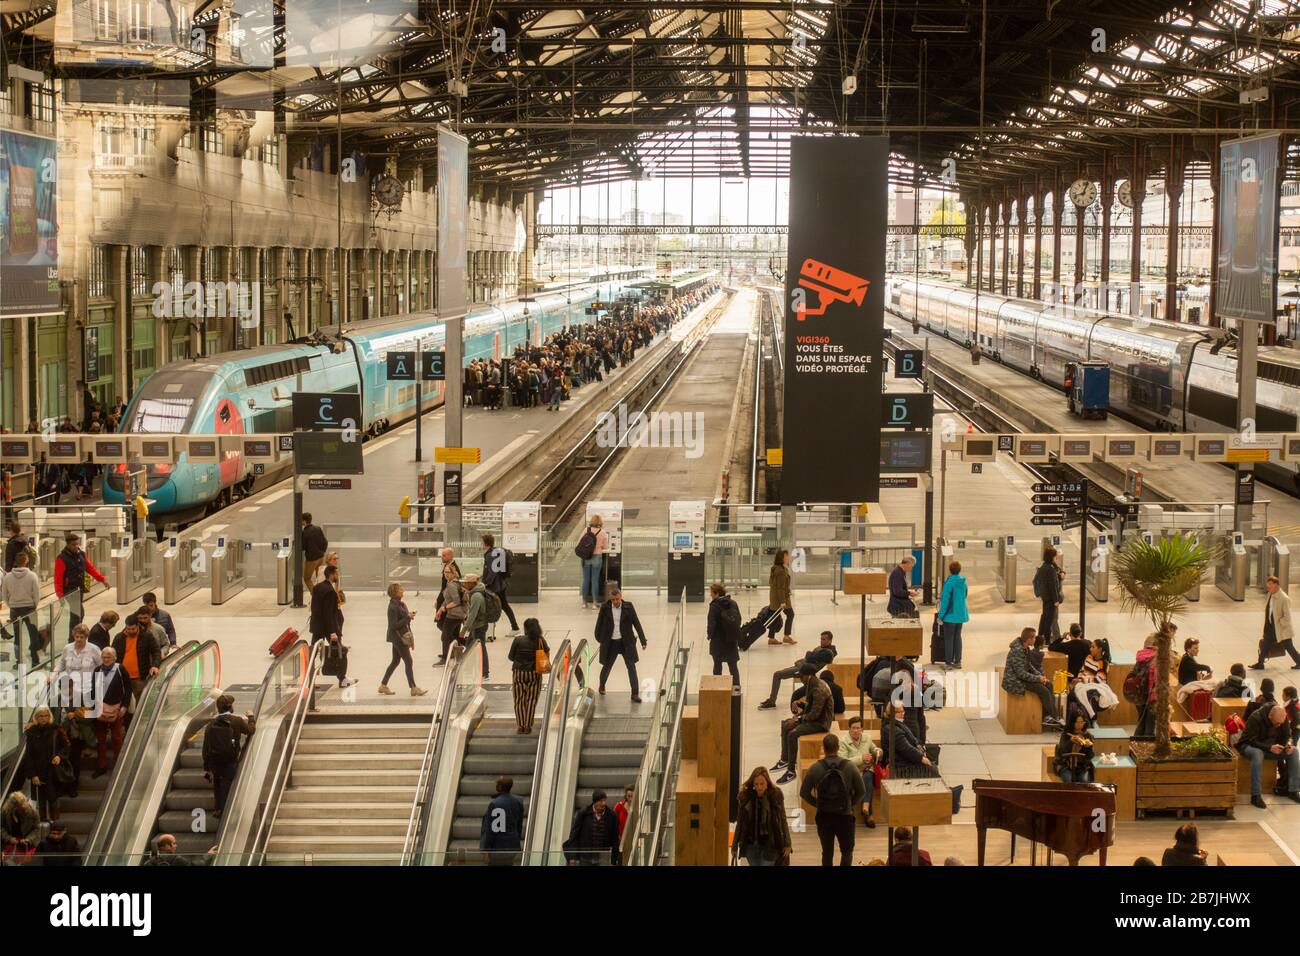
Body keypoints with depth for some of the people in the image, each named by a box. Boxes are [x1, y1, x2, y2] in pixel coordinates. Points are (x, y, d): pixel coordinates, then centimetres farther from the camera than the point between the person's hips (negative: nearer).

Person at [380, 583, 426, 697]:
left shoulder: (400, 604, 9)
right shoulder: (393, 607, -19)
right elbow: (394, 625, -22)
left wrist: (410, 616, -1)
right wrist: (408, 617, -20)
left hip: (403, 635, 10)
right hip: (398, 637, -10)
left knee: (395, 661, 16)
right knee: (408, 662, -7)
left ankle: (383, 685, 24)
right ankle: (413, 688, -4)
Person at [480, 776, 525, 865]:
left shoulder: (494, 804, -21)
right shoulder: (518, 802, 0)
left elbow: (491, 830, -19)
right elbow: (519, 826, 8)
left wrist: (486, 851, -12)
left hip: (497, 848, -7)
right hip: (512, 846, 7)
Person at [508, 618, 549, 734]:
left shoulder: (518, 640, -10)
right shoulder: (540, 641, -9)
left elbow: (511, 657, -3)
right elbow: (547, 651, 5)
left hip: (518, 673, -1)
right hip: (534, 673, 1)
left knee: (519, 700, 10)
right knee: (531, 700, 9)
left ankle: (520, 725, 9)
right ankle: (528, 726, 7)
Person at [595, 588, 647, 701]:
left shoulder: (628, 607, -7)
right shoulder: (605, 608, -7)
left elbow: (637, 624, -5)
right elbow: (599, 623, 6)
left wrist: (643, 641, -7)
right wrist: (598, 638, 14)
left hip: (626, 642, -1)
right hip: (610, 642, 1)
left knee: (631, 666, -8)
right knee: (607, 666, 13)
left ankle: (635, 694, -5)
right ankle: (602, 686, 42)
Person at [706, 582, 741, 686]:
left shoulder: (714, 606, -19)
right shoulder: (733, 603, -3)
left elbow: (711, 624, -19)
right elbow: (739, 620, 4)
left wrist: (709, 633, 0)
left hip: (718, 641, -4)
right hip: (732, 640, 4)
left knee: (717, 665, 13)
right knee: (733, 665, 10)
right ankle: (736, 686, 6)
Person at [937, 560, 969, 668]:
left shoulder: (949, 582, -18)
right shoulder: (963, 582, 3)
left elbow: (945, 600, -18)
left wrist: (940, 616, -13)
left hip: (950, 615, -7)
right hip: (961, 614, 7)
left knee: (948, 638, 2)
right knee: (957, 637, 15)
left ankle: (948, 662, 5)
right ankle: (957, 661, 20)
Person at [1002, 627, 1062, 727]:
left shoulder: (1025, 648, 6)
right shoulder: (1017, 651, -25)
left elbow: (1029, 665, 16)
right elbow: (1021, 674, -26)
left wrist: (1040, 675, 0)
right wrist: (1038, 678, -17)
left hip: (1022, 677, 10)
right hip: (1014, 682, -10)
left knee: (1048, 685, 2)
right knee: (1043, 690, -17)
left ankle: (1047, 716, 0)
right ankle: (1054, 718, -4)